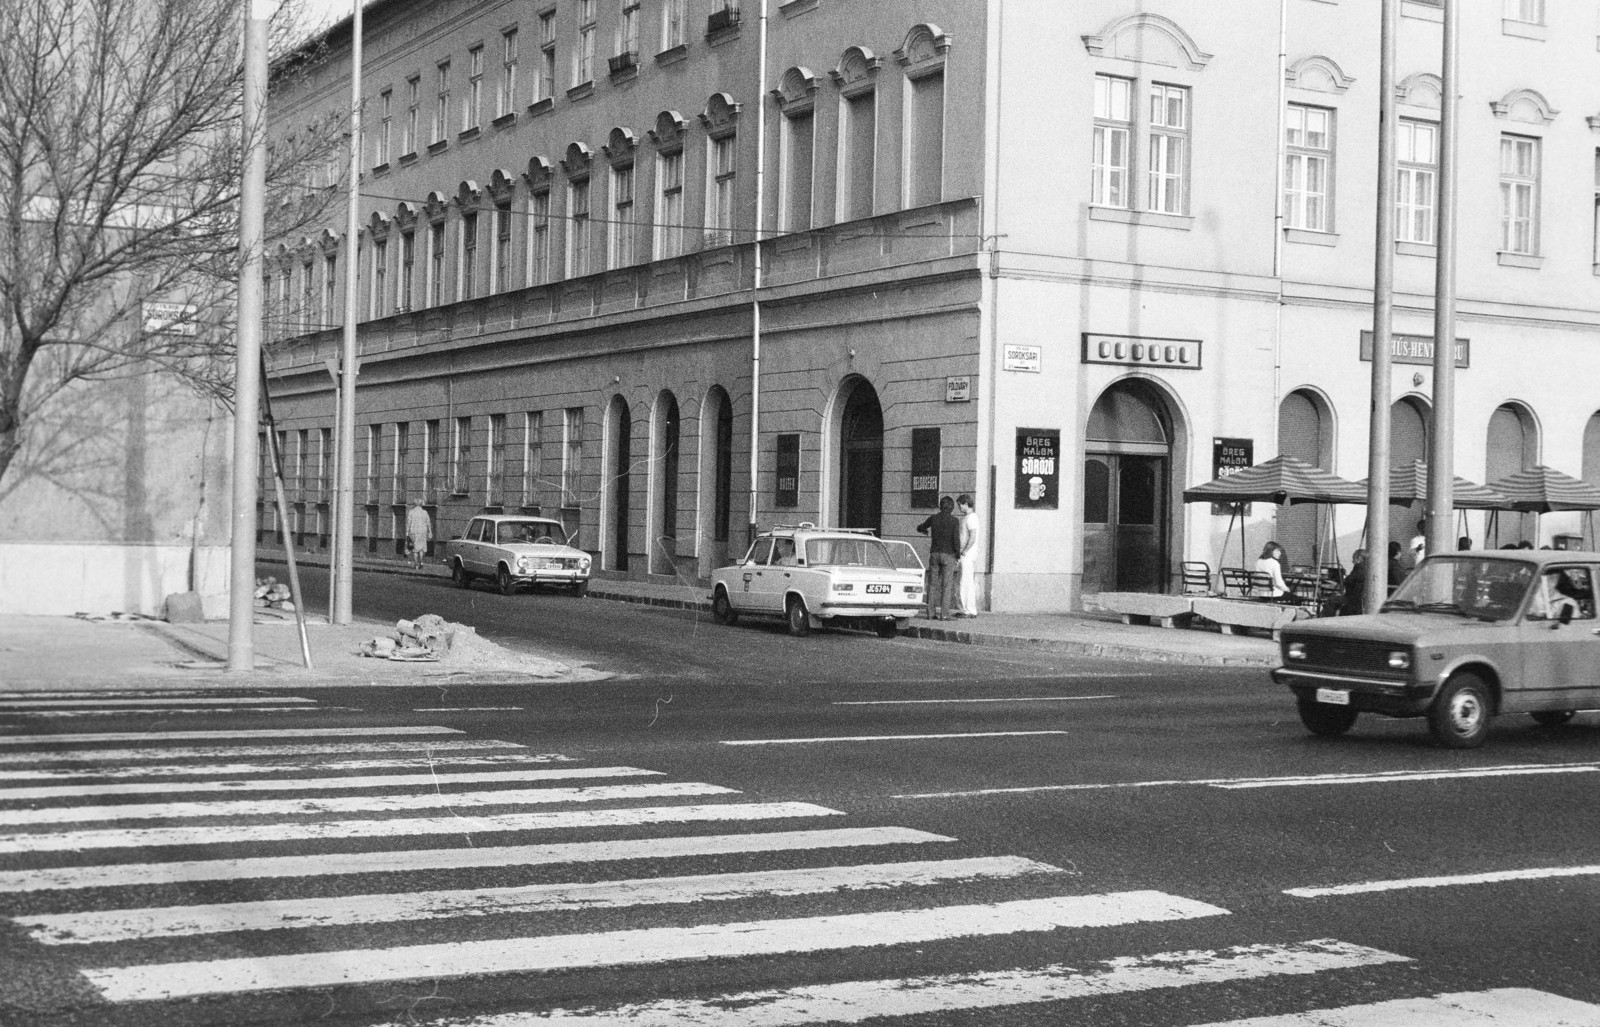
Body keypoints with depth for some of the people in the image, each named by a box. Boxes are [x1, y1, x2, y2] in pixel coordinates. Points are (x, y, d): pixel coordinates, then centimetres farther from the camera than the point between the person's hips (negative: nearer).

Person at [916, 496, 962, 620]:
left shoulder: (933, 518, 3)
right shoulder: (954, 520, -7)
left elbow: (919, 528, 20)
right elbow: (956, 539, -12)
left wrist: (925, 531, 43)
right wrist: (958, 556, -2)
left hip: (934, 554, 3)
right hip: (948, 555, -3)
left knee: (933, 584, 9)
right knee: (947, 585, 0)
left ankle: (931, 612, 7)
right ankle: (943, 613, -6)